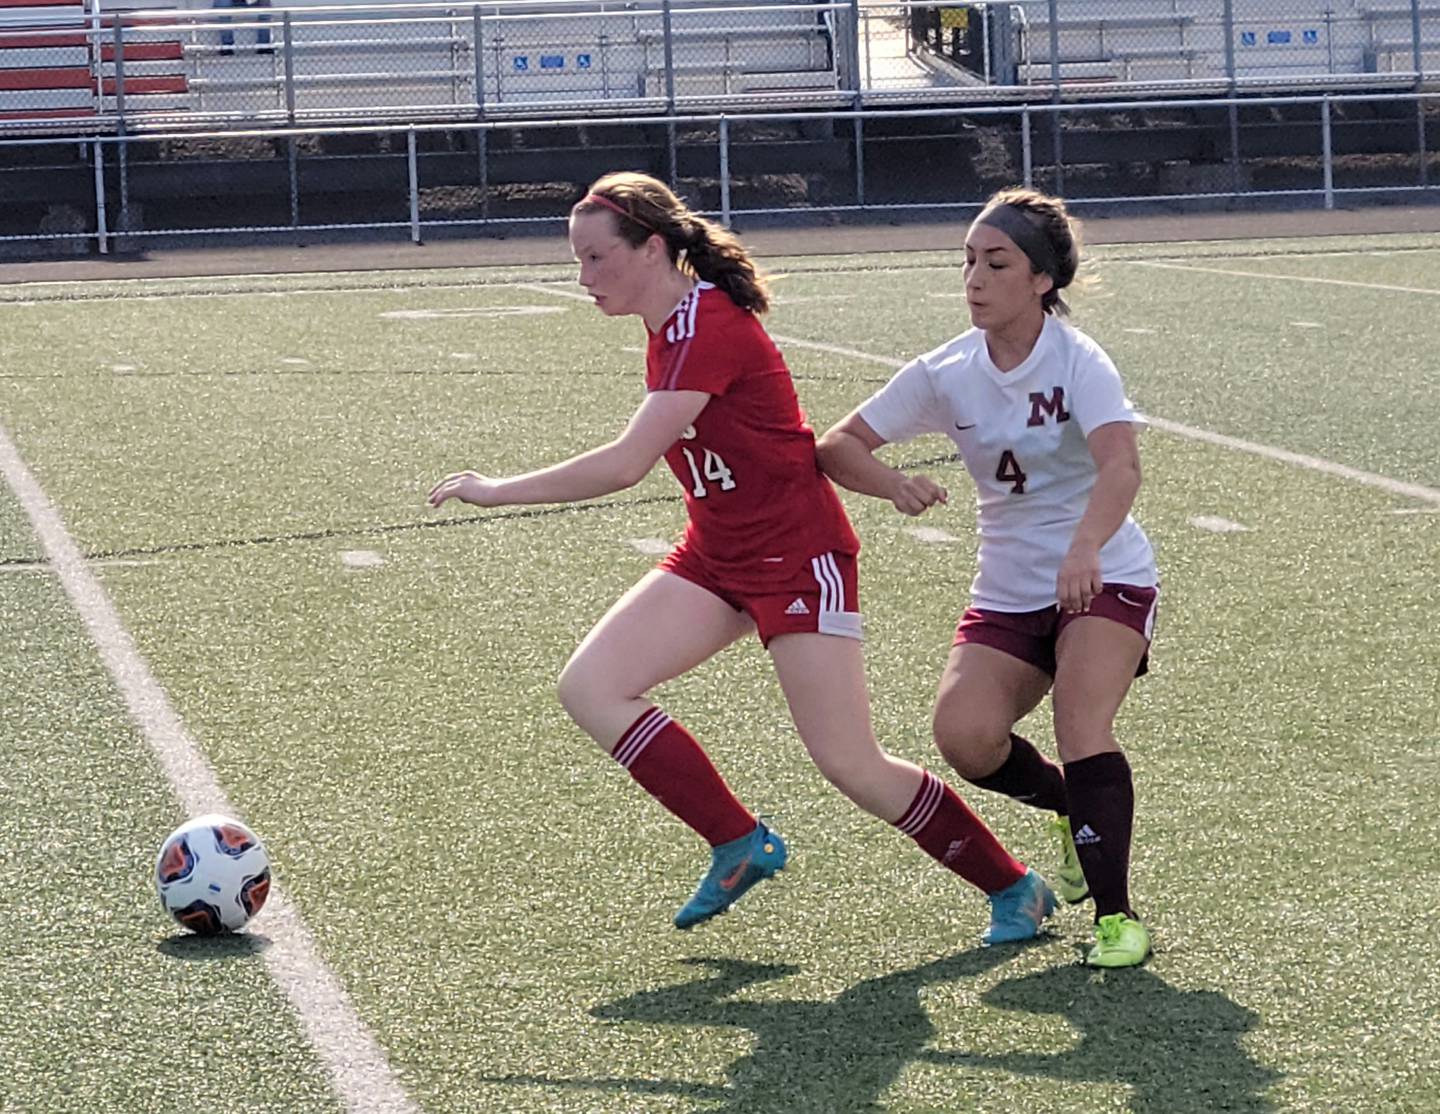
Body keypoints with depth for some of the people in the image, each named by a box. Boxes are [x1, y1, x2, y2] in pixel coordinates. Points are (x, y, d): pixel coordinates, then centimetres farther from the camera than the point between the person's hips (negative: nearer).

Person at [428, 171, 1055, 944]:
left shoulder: (708, 329, -23)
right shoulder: (672, 325, 6)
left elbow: (624, 465, -29)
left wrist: (497, 491, -22)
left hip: (797, 555, -9)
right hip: (716, 555, 9)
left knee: (851, 767, -9)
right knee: (589, 687, -8)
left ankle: (1015, 890, 11)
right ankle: (740, 845, 2)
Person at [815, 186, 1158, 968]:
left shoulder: (1077, 361, -16)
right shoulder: (947, 374, -2)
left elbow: (1121, 466, -33)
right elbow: (837, 447, 1)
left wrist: (1085, 547, -52)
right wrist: (895, 485, -21)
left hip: (1103, 578, -4)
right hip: (1006, 592, 4)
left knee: (1080, 725, -27)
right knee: (966, 735, -18)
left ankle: (1115, 913, -14)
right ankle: (1077, 810, 13)